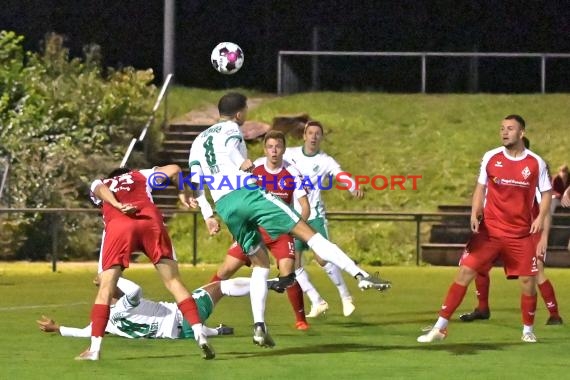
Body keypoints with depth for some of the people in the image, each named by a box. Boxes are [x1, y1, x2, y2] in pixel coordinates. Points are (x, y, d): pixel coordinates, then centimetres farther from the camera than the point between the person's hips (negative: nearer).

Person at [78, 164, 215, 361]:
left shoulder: (99, 183, 35)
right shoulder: (141, 176, 38)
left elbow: (101, 189, 10)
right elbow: (174, 169, 26)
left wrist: (118, 206, -8)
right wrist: (184, 193, 41)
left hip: (118, 224, -1)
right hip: (150, 219, 1)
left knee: (106, 287, 5)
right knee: (174, 282, 6)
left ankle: (95, 348, -2)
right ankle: (200, 335, -4)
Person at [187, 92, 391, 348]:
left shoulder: (198, 141, 25)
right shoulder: (230, 128, 10)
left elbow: (195, 182, 16)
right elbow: (231, 145, -15)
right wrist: (244, 164, -22)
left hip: (224, 206, 6)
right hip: (248, 193, -6)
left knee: (260, 263, 18)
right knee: (307, 233, -5)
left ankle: (259, 326, 2)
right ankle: (360, 275, -16)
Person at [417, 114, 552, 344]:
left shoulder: (535, 163, -2)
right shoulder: (490, 158, 1)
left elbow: (546, 193, 6)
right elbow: (480, 187, 10)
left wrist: (541, 217, -10)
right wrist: (475, 213, -5)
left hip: (521, 234, 0)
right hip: (489, 230, 1)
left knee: (528, 281, -3)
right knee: (465, 272, -6)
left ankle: (528, 330, 21)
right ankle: (440, 328, -3)